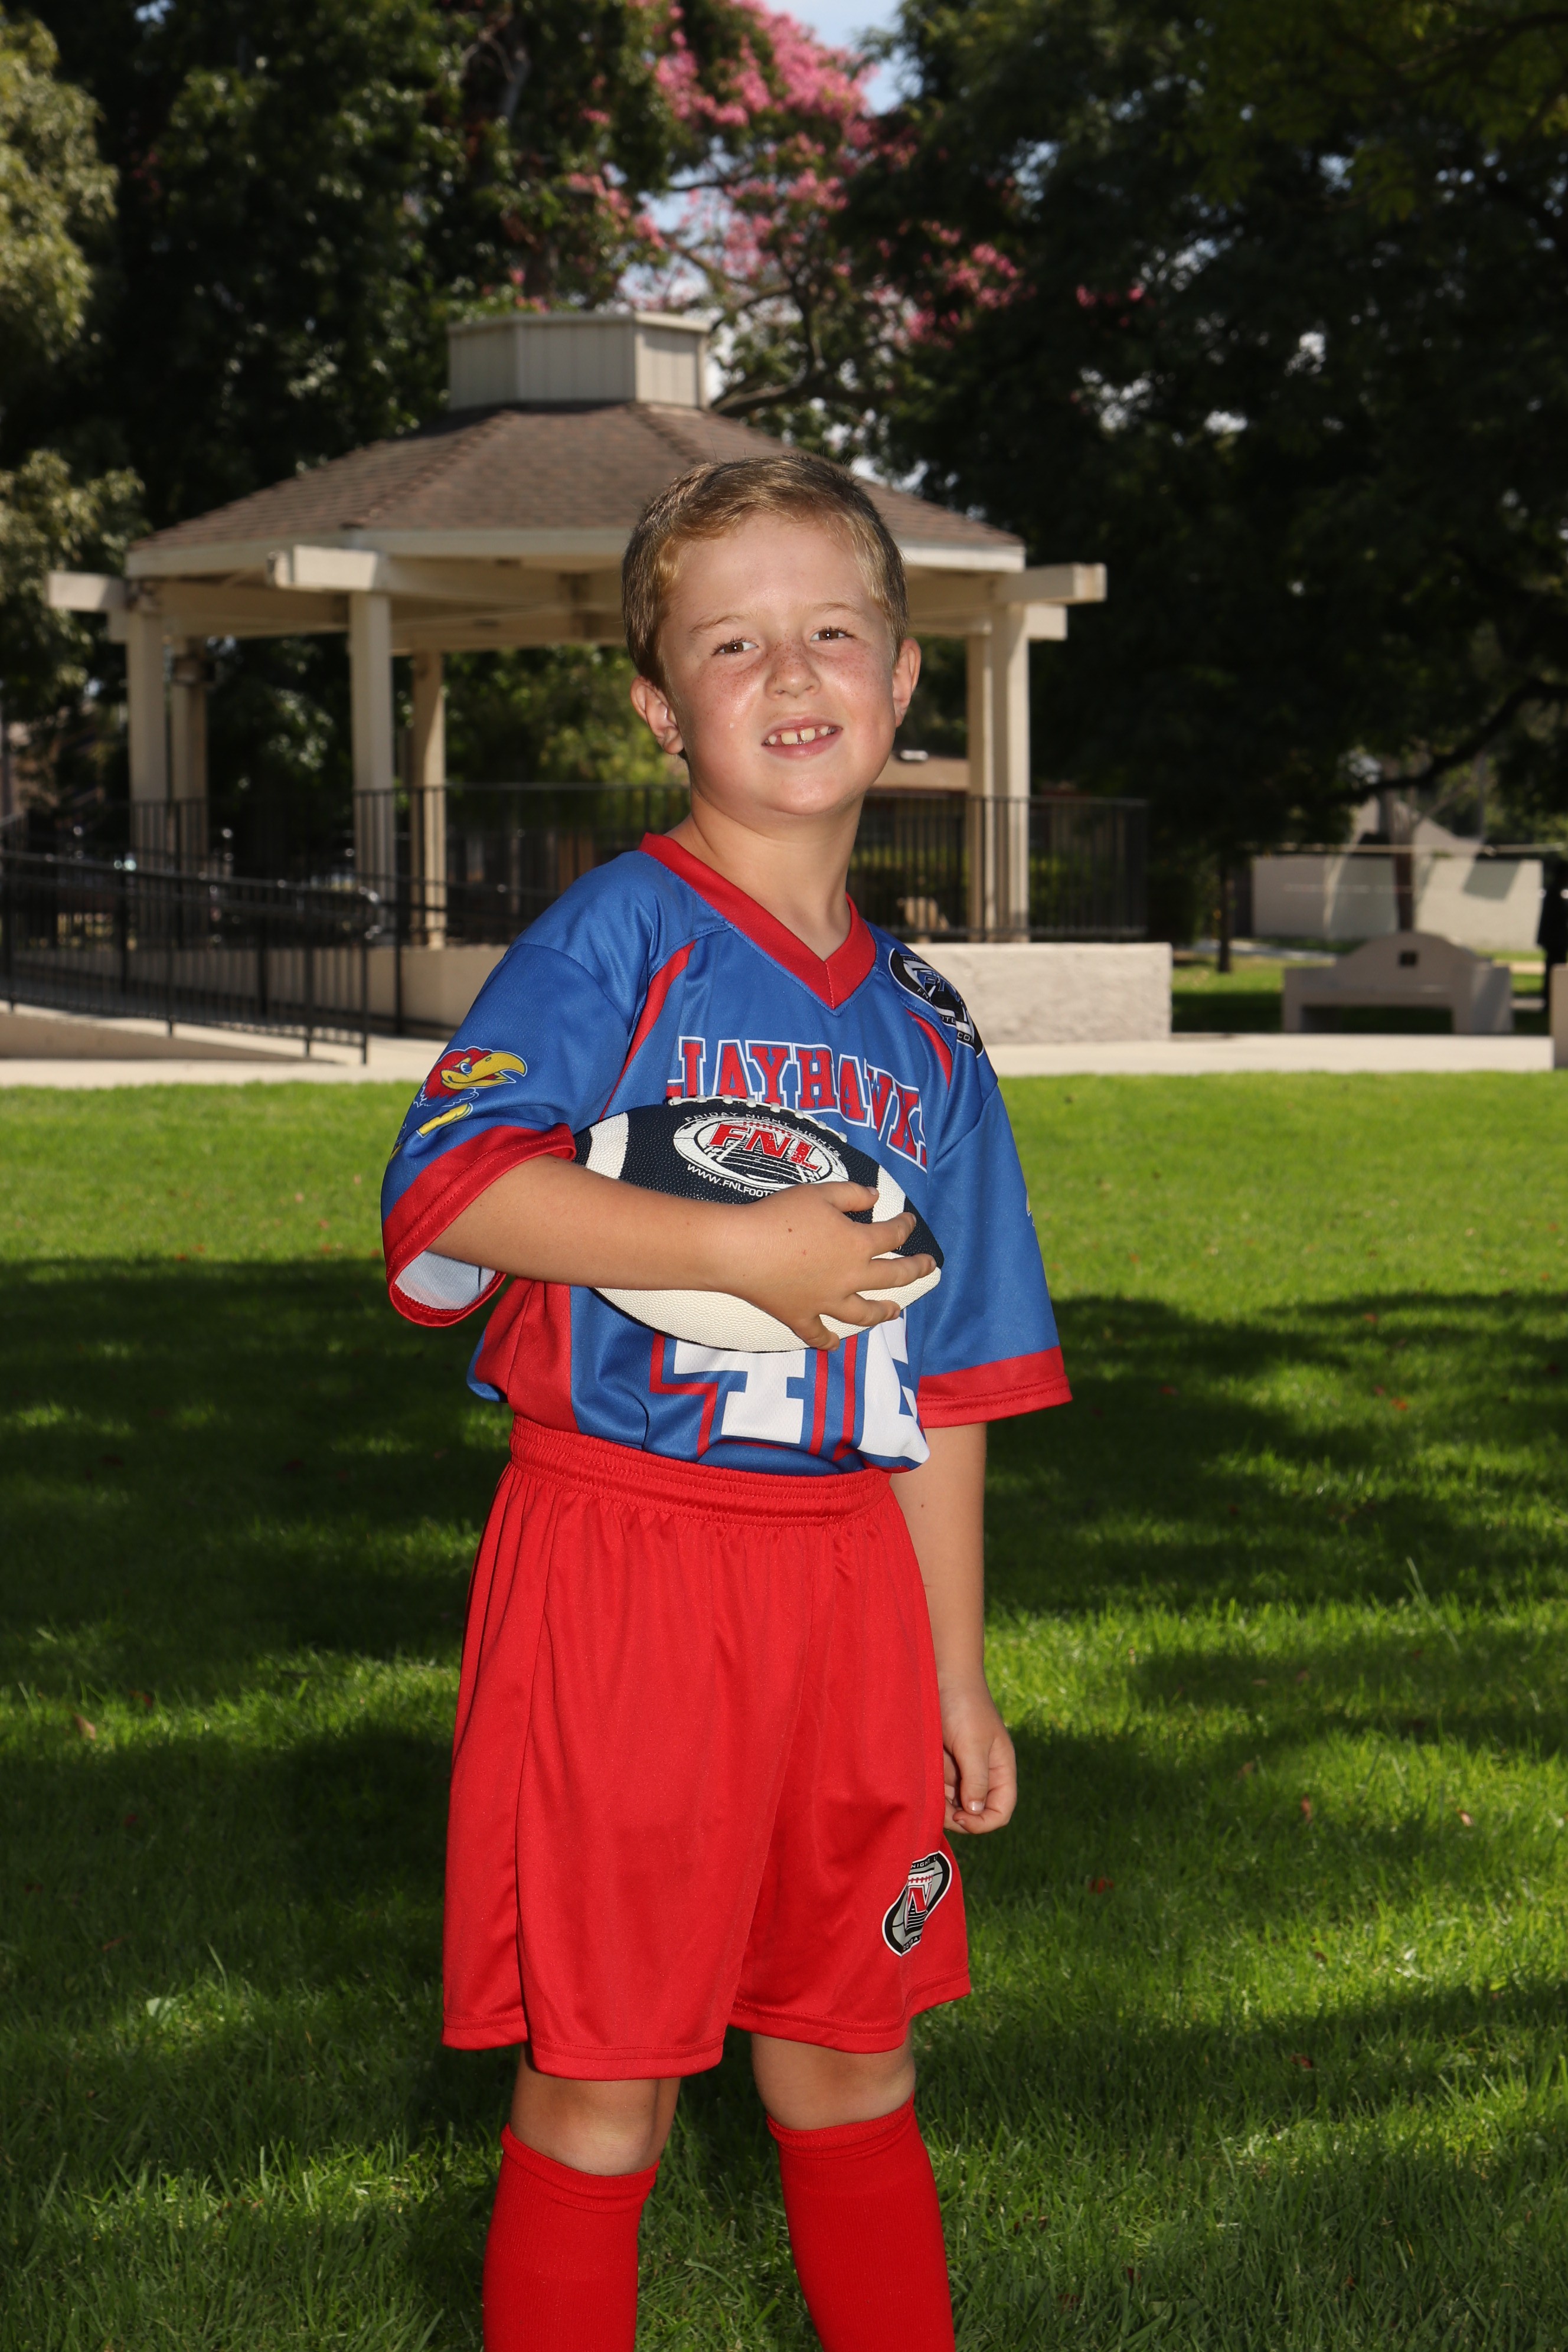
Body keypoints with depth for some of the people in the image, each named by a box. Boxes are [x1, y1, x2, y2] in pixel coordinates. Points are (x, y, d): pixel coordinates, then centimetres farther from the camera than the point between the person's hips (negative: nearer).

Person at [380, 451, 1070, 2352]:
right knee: (601, 2074, 2)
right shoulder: (620, 937, -5)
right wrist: (744, 1249, -21)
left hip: (841, 1579, 5)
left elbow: (939, 1385, 15)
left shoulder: (924, 1033, 12)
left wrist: (956, 1673, 15)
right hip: (619, 1555, -5)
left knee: (851, 2054, 15)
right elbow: (446, 1184, -21)